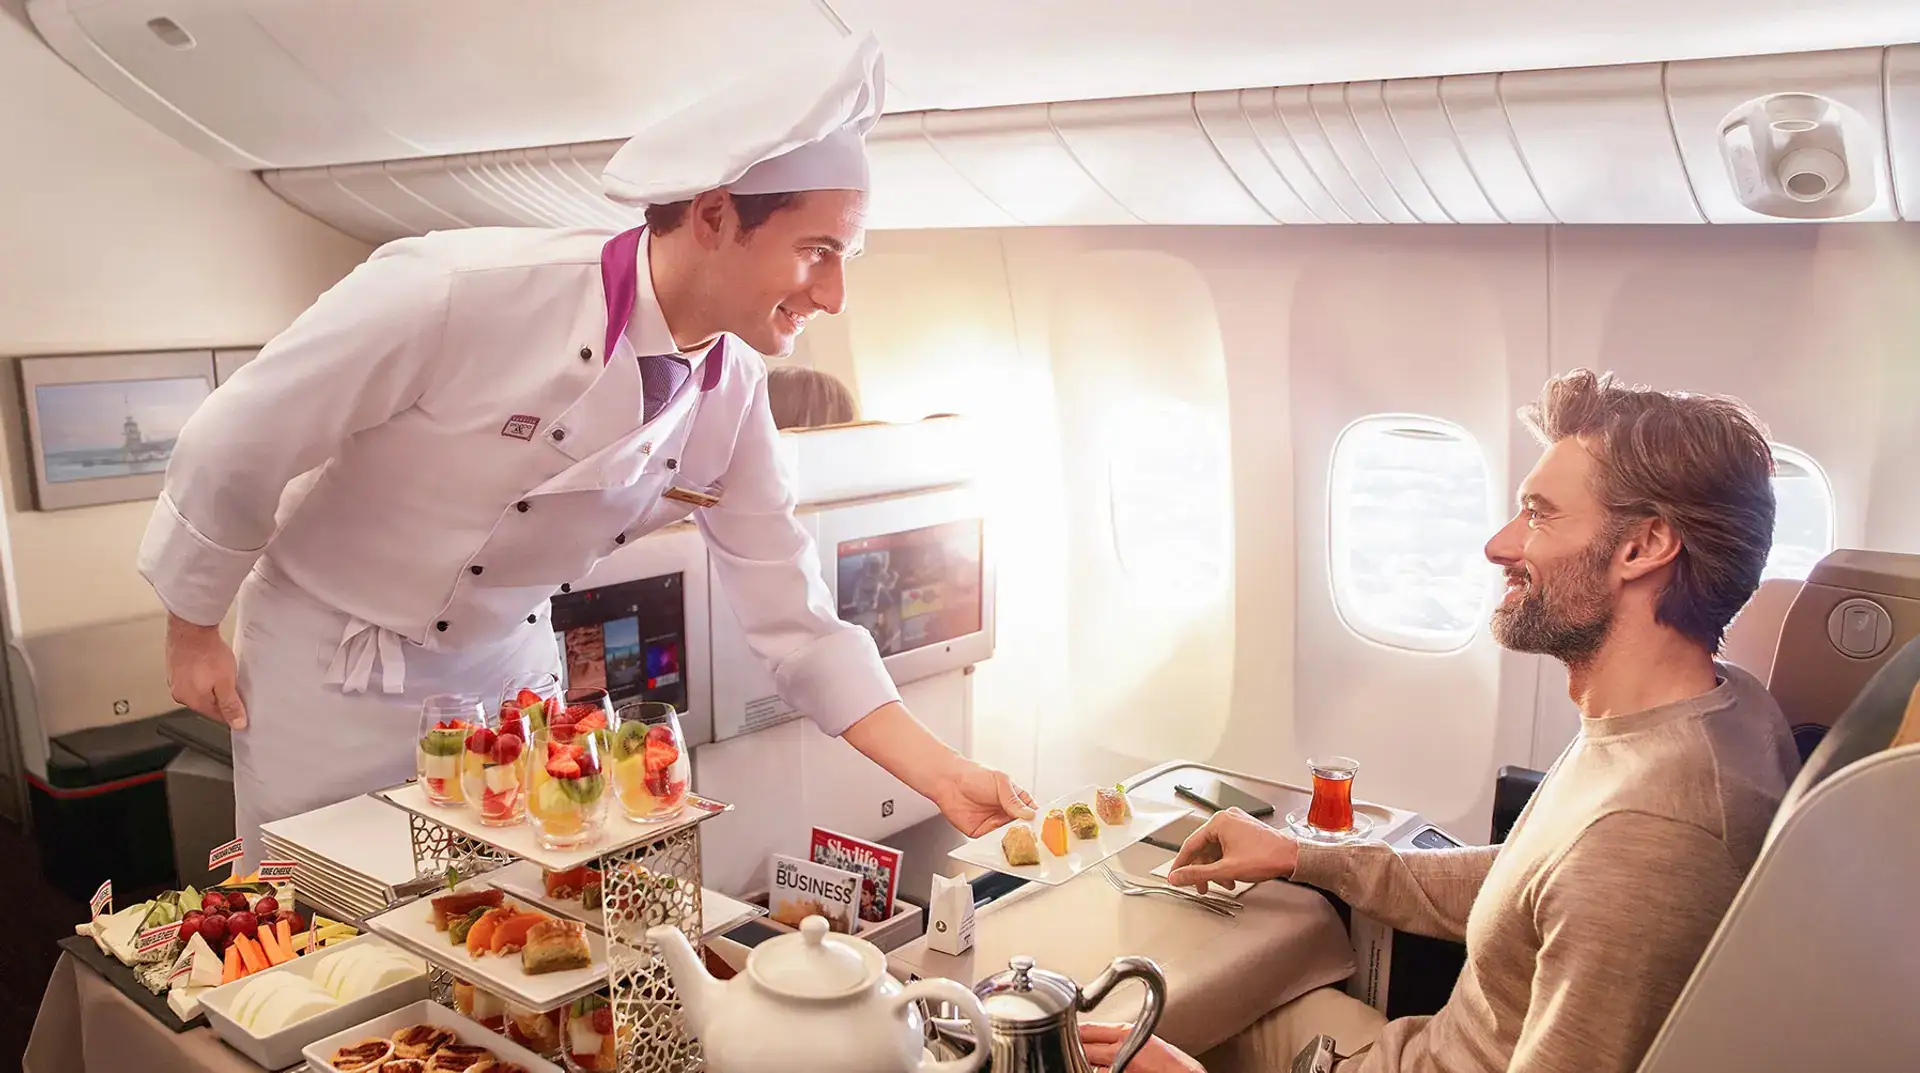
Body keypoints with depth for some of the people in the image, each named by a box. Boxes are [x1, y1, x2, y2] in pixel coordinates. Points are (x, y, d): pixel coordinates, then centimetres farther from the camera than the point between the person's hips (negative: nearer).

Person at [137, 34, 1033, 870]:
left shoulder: (732, 390, -12)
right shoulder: (460, 295, -31)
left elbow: (790, 615, -7)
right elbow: (237, 443, -17)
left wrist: (941, 774, -15)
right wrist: (191, 637, -3)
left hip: (509, 670, 5)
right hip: (329, 673, -4)